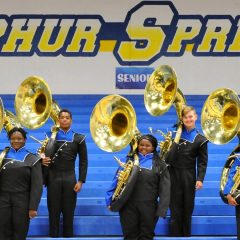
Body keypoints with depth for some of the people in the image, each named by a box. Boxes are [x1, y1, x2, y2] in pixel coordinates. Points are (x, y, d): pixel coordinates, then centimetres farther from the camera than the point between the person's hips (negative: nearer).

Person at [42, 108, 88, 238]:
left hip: (70, 178, 0)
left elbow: (83, 161, 5)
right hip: (53, 178, 0)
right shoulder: (50, 136, 8)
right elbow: (43, 155, 10)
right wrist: (43, 161, -15)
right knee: (54, 212, 1)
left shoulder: (78, 138, 7)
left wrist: (81, 181, -3)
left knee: (69, 213, 3)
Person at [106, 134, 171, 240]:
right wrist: (110, 199, -2)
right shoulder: (129, 159, 9)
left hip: (149, 207, -1)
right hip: (128, 205, 1)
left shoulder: (159, 164, 4)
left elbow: (165, 189, 0)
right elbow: (117, 179, 7)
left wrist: (161, 209, -8)